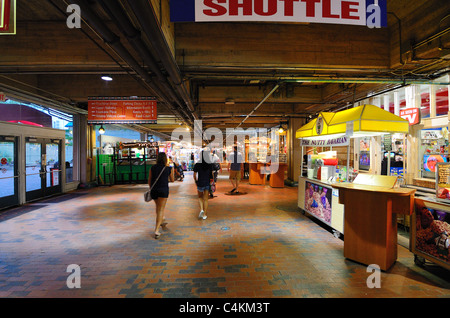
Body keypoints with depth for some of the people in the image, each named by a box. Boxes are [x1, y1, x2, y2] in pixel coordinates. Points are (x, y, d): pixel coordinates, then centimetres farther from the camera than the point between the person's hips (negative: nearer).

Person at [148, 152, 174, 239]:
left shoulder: (152, 168, 1)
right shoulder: (169, 168, -3)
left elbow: (149, 181, 6)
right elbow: (172, 180, 10)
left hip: (154, 190, 3)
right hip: (163, 190, -3)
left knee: (158, 206, 27)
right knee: (160, 210, 1)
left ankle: (162, 221, 45)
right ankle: (156, 230, -6)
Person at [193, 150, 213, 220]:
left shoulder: (197, 165, -9)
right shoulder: (210, 165, -5)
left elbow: (194, 175, -4)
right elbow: (212, 175, -1)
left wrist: (196, 182, 12)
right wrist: (212, 182, 12)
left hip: (200, 183, -1)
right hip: (208, 183, 1)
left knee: (200, 197, 22)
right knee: (205, 199, 11)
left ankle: (201, 209, 1)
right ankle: (205, 215, 15)